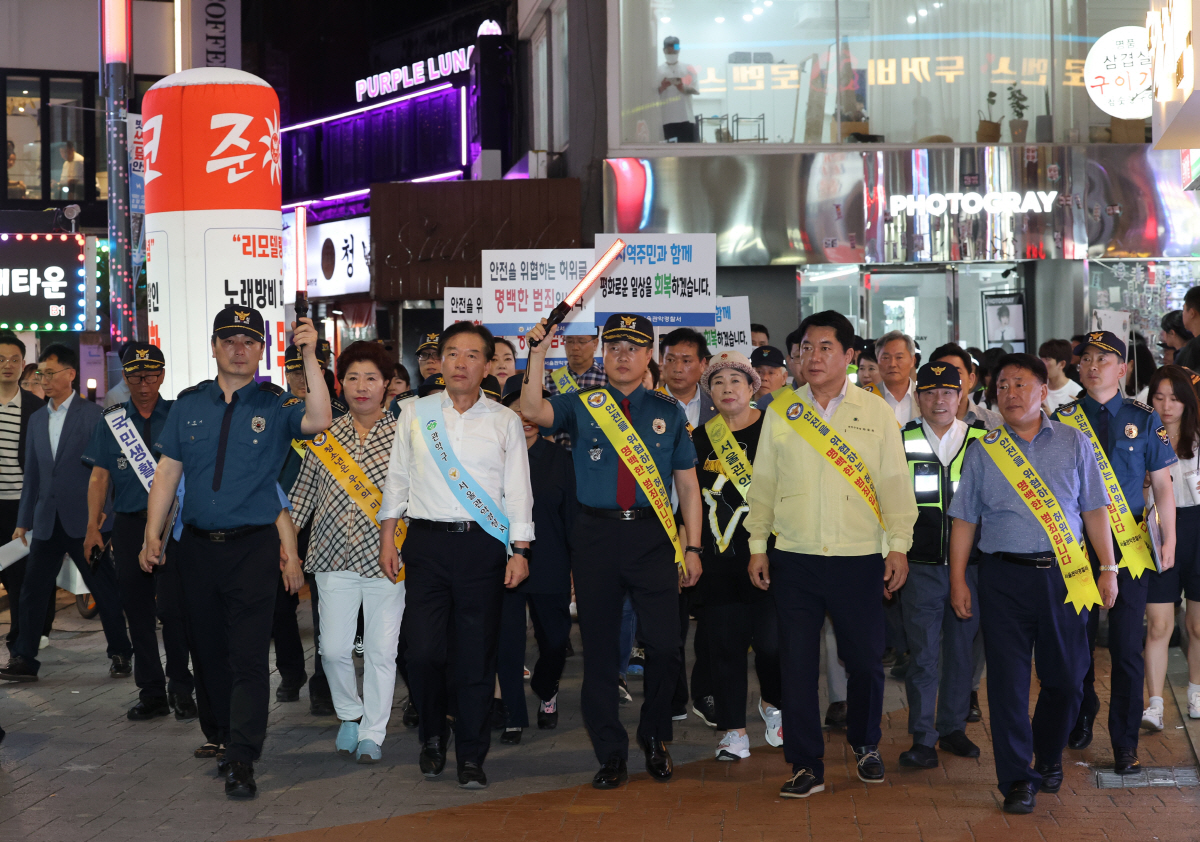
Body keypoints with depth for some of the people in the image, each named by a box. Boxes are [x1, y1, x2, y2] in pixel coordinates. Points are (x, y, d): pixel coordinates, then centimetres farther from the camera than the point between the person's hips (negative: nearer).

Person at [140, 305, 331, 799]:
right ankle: (229, 738, 28)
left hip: (253, 547, -4)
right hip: (198, 545, 4)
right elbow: (167, 471, 10)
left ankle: (241, 763, -8)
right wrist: (153, 534, 3)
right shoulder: (189, 404, 9)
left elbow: (319, 421, -20)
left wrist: (309, 356, -24)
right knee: (209, 652, 12)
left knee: (248, 656, -9)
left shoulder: (275, 406, 0)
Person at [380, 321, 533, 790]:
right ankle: (432, 738, 21)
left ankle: (471, 756, 11)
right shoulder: (414, 414, 9)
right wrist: (387, 539, 8)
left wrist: (520, 550, -3)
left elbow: (518, 490, 5)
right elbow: (396, 478, 13)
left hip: (483, 544, 0)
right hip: (427, 542, 1)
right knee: (424, 650, -4)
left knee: (477, 654, 0)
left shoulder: (505, 421, 6)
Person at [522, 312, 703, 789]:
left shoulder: (668, 412, 11)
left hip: (652, 536, 0)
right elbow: (532, 411, -12)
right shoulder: (581, 406, 8)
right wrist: (539, 351, -16)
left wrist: (692, 548, 5)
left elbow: (687, 482, 11)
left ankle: (654, 738, 19)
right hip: (596, 536, 0)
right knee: (599, 650, 5)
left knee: (664, 646, -6)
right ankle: (610, 753, 16)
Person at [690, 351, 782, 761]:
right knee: (724, 643, 1)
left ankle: (772, 702, 24)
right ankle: (733, 730, 9)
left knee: (770, 639, -5)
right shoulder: (699, 438, 10)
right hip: (718, 556, 2)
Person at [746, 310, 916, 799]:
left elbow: (895, 482, 3)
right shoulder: (781, 411, 6)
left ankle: (865, 747, 30)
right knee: (797, 664, 2)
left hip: (859, 558, -1)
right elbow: (763, 482, 9)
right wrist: (757, 545, 6)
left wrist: (899, 545, -3)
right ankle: (806, 766, 11)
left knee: (865, 660, 6)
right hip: (794, 559, 1)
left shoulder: (876, 412, 3)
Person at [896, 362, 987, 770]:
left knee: (962, 651, 8)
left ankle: (953, 728, 22)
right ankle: (922, 738, 3)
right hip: (920, 567, -1)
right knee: (923, 654, -2)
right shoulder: (900, 443, 3)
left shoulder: (982, 442, 5)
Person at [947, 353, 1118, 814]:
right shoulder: (983, 451, 7)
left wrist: (1108, 569, 3)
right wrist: (957, 580, 3)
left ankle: (1048, 758, 30)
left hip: (1065, 574, 1)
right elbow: (964, 520, 8)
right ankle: (1017, 779, 6)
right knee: (1008, 677, -2)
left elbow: (1094, 510, 9)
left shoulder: (1073, 442, 8)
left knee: (1066, 676, 6)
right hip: (1004, 576, -1)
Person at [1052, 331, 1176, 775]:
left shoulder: (1144, 419, 4)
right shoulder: (1063, 419, 3)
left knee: (1126, 646, -1)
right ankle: (1081, 721, 29)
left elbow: (1162, 484, 5)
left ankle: (1125, 743, 7)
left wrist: (1169, 539, -4)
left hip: (1129, 544, -1)